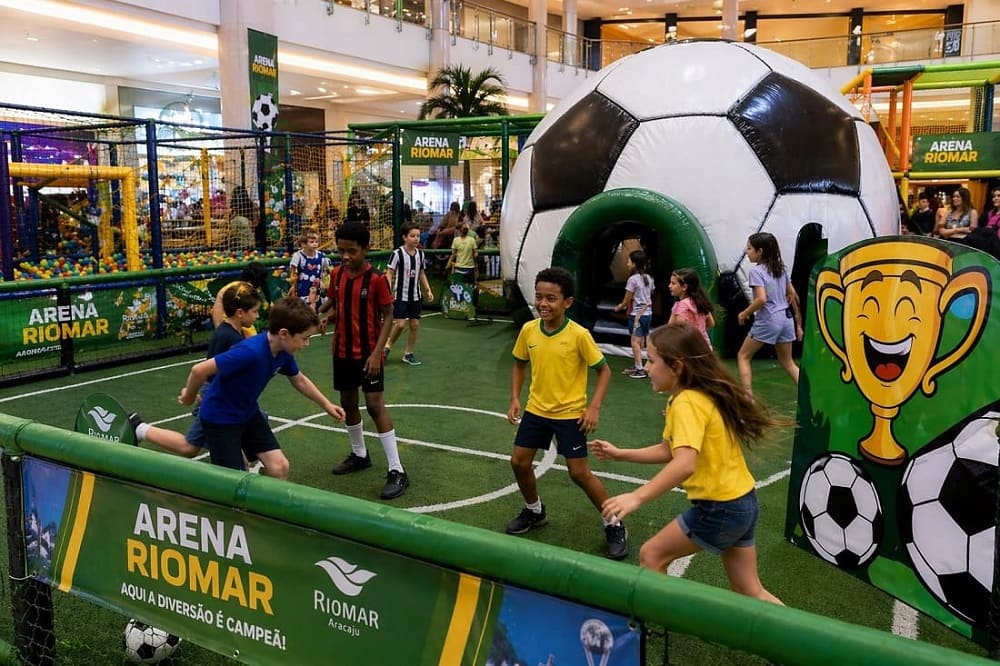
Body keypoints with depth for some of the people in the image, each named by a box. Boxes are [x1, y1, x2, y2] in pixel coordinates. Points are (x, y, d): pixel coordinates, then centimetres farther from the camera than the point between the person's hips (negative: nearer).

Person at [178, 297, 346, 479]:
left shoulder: (284, 353, -9)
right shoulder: (251, 352, -35)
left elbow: (299, 380, 13)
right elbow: (199, 370, -31)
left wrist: (326, 404, 19)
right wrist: (189, 397, -12)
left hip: (248, 414, 7)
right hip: (221, 418, -7)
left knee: (279, 467, -1)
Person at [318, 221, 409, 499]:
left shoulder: (376, 279, -16)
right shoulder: (337, 274, 1)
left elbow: (388, 316, -13)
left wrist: (377, 353, -20)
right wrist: (328, 316, -10)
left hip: (368, 353, -6)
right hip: (343, 351, 6)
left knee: (375, 405, -10)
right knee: (348, 403, 16)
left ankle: (397, 471, -5)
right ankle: (359, 455, 37)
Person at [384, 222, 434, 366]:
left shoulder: (420, 253, 4)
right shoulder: (397, 253, -12)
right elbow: (389, 274, -10)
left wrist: (428, 290, 7)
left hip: (415, 295, 5)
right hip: (400, 295, -5)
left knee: (415, 324, 4)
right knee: (400, 324, -10)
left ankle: (408, 354, 17)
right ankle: (387, 346, 15)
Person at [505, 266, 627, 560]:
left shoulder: (579, 335, -20)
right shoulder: (528, 330, -7)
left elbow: (604, 370, -10)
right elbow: (520, 364, 10)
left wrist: (594, 407, -19)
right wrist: (515, 398, 0)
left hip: (570, 413, -5)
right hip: (536, 409, 5)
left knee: (579, 473, -3)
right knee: (519, 462, 9)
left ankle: (614, 526, 15)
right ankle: (534, 511, 36)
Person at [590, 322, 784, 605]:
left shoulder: (687, 403, -21)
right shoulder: (703, 396, 8)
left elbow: (684, 464, -36)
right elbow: (669, 450, 16)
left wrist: (636, 497, -41)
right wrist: (620, 454, 14)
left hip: (720, 508, -9)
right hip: (742, 502, 9)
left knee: (651, 555, 6)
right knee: (750, 592, 17)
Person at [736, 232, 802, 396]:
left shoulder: (756, 271, -12)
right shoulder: (781, 268, 10)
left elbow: (761, 299, -24)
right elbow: (793, 295, 14)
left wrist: (745, 313, -8)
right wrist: (798, 323, 21)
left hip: (768, 320, -7)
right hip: (786, 318, 7)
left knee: (743, 356, 9)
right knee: (787, 362, 17)